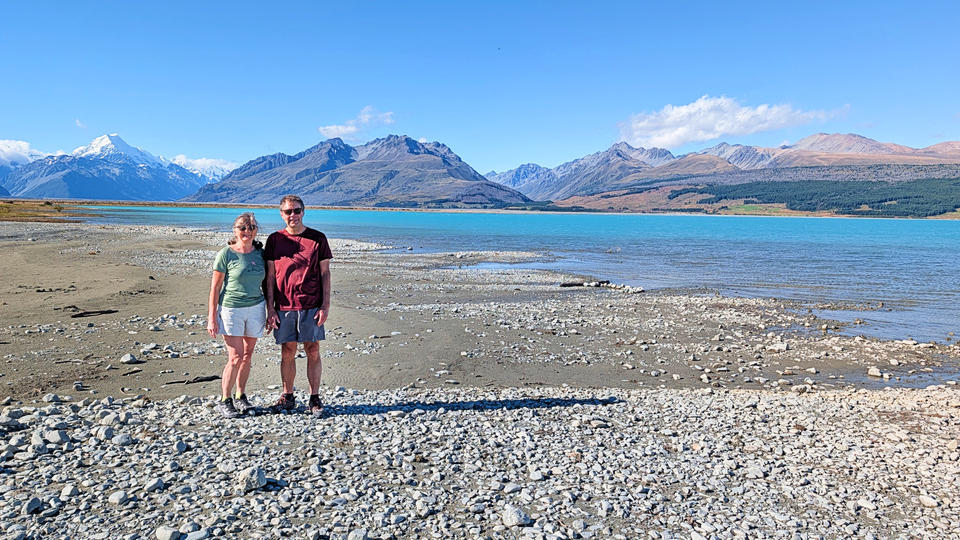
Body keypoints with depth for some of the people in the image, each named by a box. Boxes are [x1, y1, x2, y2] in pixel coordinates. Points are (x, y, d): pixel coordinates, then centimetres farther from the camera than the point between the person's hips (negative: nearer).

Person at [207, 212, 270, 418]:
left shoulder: (260, 254, 5)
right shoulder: (226, 254, -7)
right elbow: (215, 287, -4)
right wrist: (212, 317, -6)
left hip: (255, 308, 4)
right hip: (231, 309, -4)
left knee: (247, 355, 9)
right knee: (235, 357, -6)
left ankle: (240, 397, 24)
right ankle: (224, 401, 9)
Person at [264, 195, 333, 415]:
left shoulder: (318, 238, 2)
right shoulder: (274, 239, 6)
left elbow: (325, 274, 2)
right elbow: (270, 276, 7)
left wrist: (325, 306, -4)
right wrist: (270, 308, 1)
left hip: (311, 306, -1)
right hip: (284, 306, 1)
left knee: (313, 352, 3)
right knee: (287, 353, 8)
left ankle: (315, 398, 14)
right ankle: (287, 397, 23)